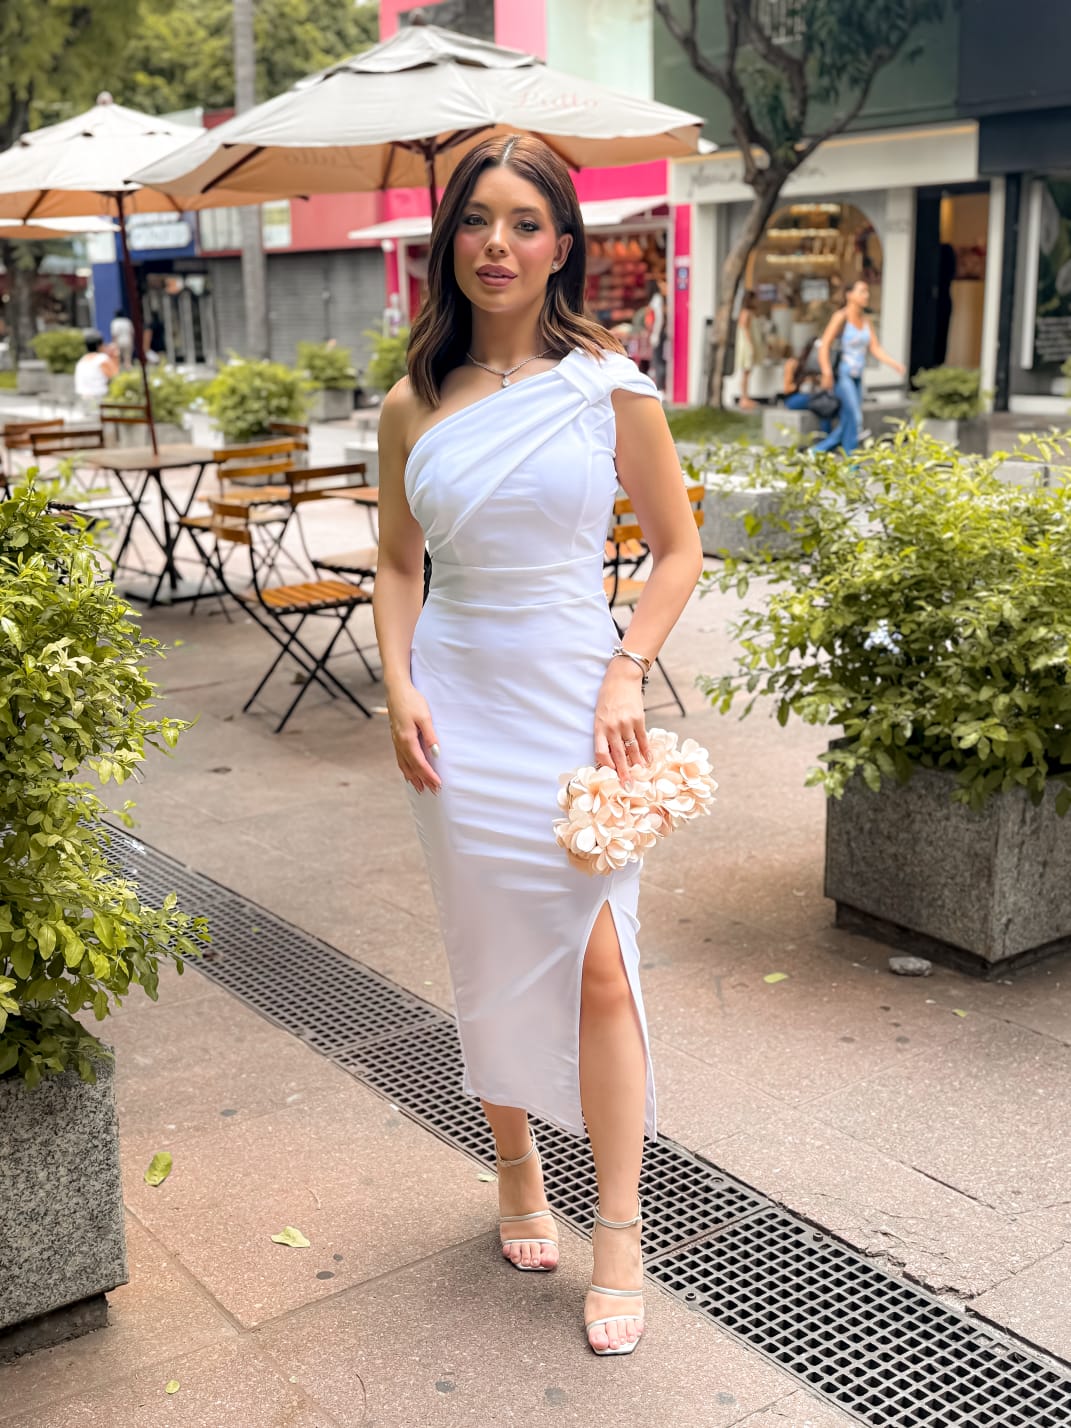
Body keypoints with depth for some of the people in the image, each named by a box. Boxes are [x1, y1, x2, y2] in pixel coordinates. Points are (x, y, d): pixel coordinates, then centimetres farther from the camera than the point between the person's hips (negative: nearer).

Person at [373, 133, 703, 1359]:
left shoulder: (610, 385, -2)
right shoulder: (414, 407, 4)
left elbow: (678, 546, 2)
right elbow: (398, 566, 11)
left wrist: (627, 675, -10)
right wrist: (399, 689, -3)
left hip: (575, 699, -2)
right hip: (460, 704, 2)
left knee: (599, 967, -3)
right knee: (492, 958, 10)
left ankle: (619, 1238, 11)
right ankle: (517, 1172, 33)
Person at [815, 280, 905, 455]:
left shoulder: (866, 321, 9)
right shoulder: (841, 317, -11)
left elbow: (875, 349, 7)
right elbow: (824, 345, -18)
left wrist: (895, 363, -8)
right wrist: (827, 373, -30)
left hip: (856, 377, 7)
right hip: (841, 375, -7)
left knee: (846, 424, 8)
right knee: (855, 418, -14)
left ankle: (818, 450, 20)